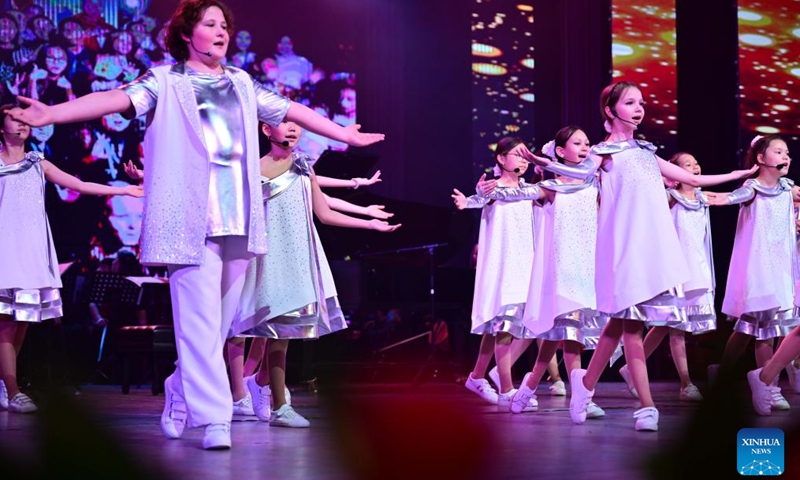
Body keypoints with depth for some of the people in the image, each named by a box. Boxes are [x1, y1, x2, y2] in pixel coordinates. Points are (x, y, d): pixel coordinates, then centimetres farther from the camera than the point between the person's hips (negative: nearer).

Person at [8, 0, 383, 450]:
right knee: (201, 323, -9)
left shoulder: (243, 84, 17)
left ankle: (180, 399, 28)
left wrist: (347, 134, 35)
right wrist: (52, 114, -28)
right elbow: (115, 99, -13)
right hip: (193, 222, -5)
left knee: (221, 323, 10)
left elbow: (291, 111, 27)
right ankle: (215, 419, -6)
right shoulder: (165, 82, 1)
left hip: (239, 221, 5)